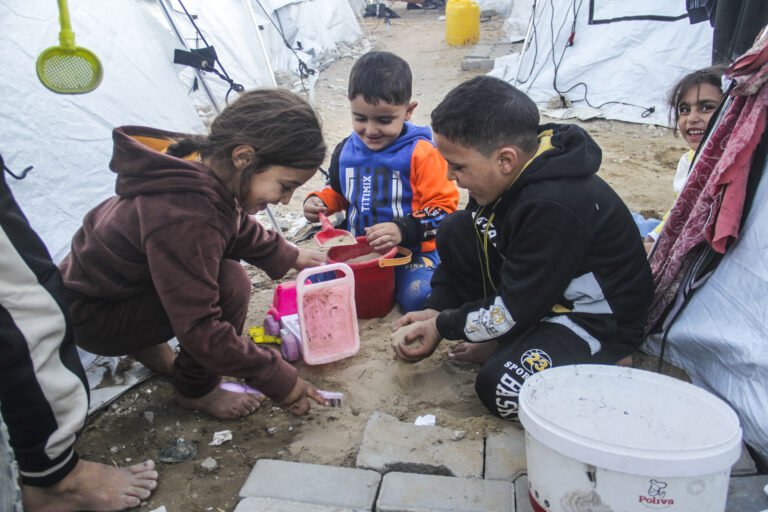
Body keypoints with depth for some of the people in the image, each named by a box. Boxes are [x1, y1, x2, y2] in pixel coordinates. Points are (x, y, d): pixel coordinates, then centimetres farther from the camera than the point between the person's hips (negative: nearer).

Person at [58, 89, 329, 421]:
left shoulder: (204, 161, -11)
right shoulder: (183, 221, -38)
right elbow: (200, 332, -33)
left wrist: (289, 256, 14)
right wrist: (280, 381, -25)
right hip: (88, 317, -9)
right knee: (229, 285, -26)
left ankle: (147, 343, 14)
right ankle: (196, 392, 0)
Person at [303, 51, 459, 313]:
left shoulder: (421, 153, -12)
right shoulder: (345, 151, 6)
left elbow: (443, 207, -12)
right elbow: (337, 190, 26)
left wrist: (403, 230, -25)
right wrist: (319, 200, 3)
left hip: (413, 252, -5)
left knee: (419, 297, -32)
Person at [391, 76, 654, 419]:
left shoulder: (556, 207, -34)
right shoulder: (509, 173, -8)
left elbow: (515, 309, -26)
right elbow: (462, 247, 7)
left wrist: (442, 327, -13)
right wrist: (435, 310, -1)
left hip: (599, 321, -9)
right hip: (537, 292, 9)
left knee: (500, 388, -30)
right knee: (456, 230, -1)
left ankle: (604, 365, -2)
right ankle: (507, 343, 2)